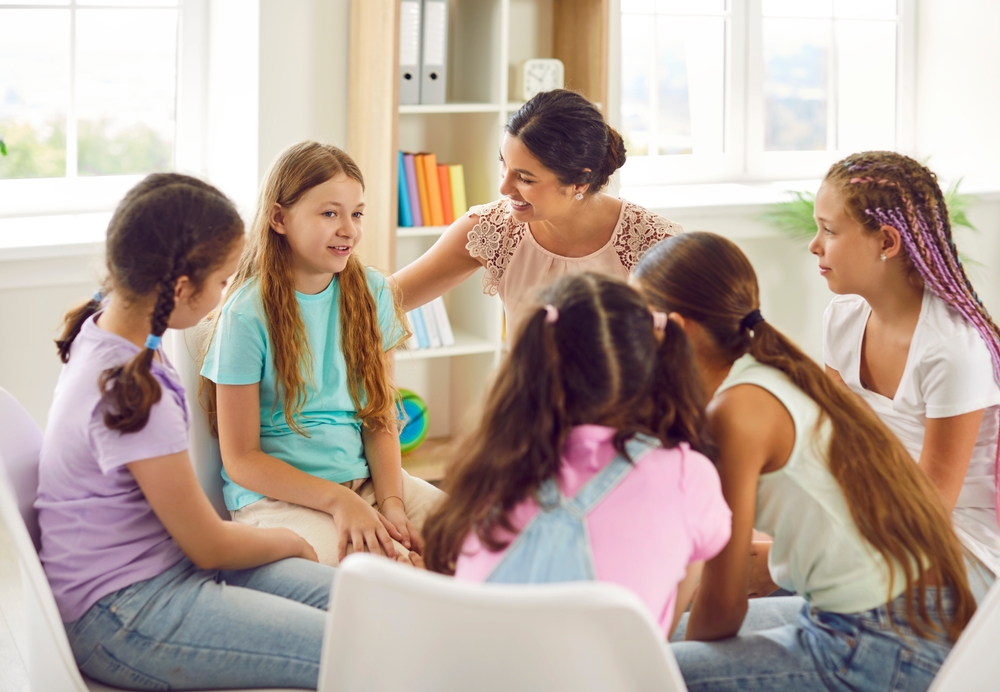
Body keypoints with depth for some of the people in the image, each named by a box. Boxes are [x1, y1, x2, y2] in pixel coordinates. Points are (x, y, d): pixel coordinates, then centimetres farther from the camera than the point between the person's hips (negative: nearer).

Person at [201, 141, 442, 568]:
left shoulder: (370, 293, 6)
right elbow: (241, 459, -8)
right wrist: (338, 500, -18)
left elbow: (380, 418, 7)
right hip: (276, 495, -5)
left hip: (364, 478, 6)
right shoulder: (248, 315, -10)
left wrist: (390, 500, -10)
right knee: (393, 570, -30)